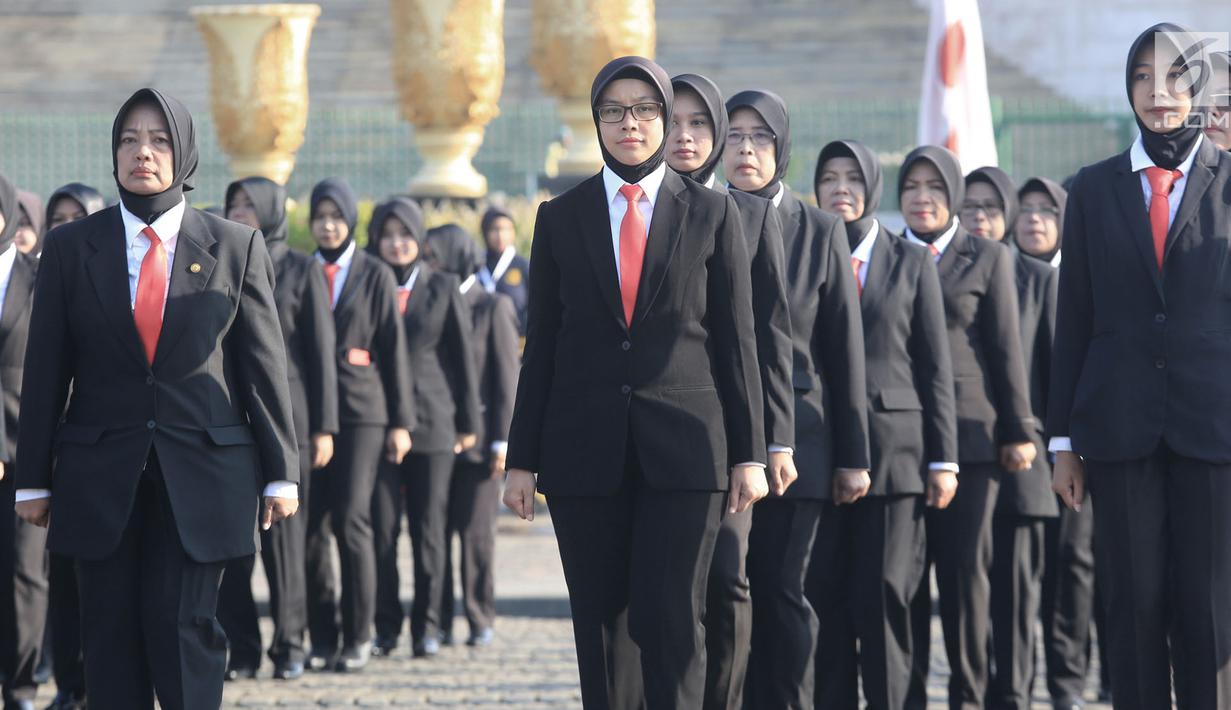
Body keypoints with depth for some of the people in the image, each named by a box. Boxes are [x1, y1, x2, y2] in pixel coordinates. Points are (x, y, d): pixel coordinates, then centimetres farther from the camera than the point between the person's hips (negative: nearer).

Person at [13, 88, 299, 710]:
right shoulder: (71, 249, 6)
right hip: (101, 479, 1)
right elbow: (45, 372, 7)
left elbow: (264, 365, 6)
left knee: (183, 629, -8)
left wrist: (279, 473, 4)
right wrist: (33, 479, 4)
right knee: (111, 639, 1)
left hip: (201, 473, -1)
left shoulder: (236, 248, 5)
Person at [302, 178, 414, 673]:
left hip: (361, 411, -3)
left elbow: (393, 349, 4)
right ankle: (322, 638, 6)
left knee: (351, 521, -9)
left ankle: (358, 637, -2)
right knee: (311, 525, 0)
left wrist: (401, 422, 0)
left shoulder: (374, 275, 5)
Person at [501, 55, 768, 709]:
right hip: (586, 449, 2)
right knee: (600, 622, 4)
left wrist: (749, 454, 0)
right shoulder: (561, 218, 9)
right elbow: (541, 345, 9)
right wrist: (521, 459, 5)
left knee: (670, 619, -9)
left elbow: (736, 341, 5)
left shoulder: (711, 214, 6)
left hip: (684, 446, -2)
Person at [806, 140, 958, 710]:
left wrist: (943, 459, 0)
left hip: (893, 447, -1)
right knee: (825, 596, 0)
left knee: (883, 596, -4)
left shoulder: (911, 263, 9)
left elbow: (935, 368, 7)